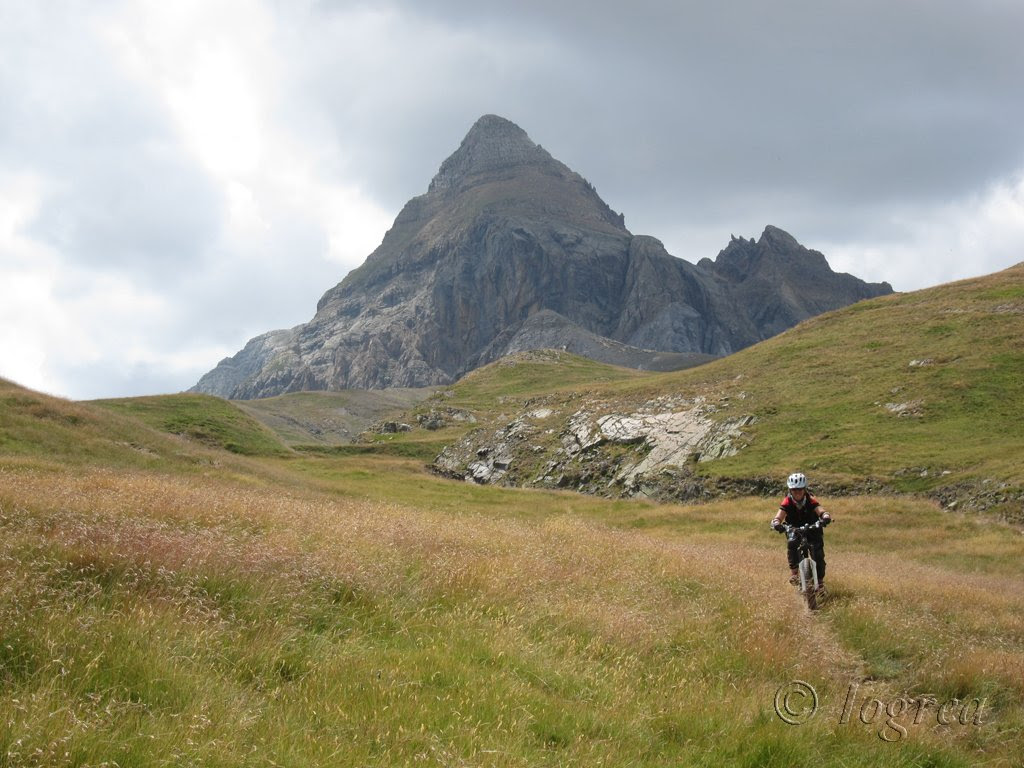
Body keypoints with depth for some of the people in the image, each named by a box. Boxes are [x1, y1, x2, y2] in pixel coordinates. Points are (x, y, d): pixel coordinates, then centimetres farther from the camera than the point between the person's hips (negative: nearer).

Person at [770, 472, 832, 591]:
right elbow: (779, 516, -34)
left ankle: (820, 582, 2)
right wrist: (776, 523, -57)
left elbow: (821, 510, -38)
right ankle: (794, 571, -21)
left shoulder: (810, 500, -22)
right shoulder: (787, 502, -21)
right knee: (791, 544, -31)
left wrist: (825, 517, -62)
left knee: (818, 553, -15)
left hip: (812, 529, 0)